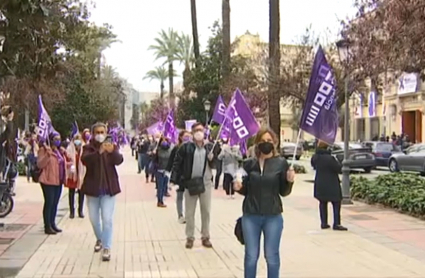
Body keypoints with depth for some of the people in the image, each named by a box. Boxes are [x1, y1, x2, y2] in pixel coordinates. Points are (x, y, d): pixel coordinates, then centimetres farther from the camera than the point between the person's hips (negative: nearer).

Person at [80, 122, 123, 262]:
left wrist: (112, 151, -38)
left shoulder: (112, 146, 2)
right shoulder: (88, 147, 0)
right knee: (94, 218, 14)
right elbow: (84, 159, -22)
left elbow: (119, 160, -16)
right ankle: (99, 239, 39)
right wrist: (99, 152, -40)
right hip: (92, 187, 1)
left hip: (108, 187, -1)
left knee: (107, 218, -8)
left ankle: (107, 247, -1)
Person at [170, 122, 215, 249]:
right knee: (189, 212, 8)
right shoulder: (186, 147, -6)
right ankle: (190, 237, 21)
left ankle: (205, 237, 25)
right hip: (190, 183, -2)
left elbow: (215, 165, 9)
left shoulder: (210, 147, 3)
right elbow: (177, 163, -5)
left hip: (206, 183, 2)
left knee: (206, 211, 11)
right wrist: (173, 180, -10)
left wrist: (212, 159, -13)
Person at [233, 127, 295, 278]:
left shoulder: (281, 163, -2)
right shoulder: (249, 164, 3)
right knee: (251, 256, 10)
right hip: (250, 216, 1)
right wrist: (238, 187, -12)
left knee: (272, 256, 10)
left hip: (273, 216, -1)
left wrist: (289, 181, -18)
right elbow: (246, 190, 9)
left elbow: (284, 192, 0)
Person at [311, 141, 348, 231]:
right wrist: (337, 162, 0)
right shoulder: (330, 158, -24)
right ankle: (336, 224, 2)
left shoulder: (315, 157, -2)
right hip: (331, 185, -6)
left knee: (322, 203, 16)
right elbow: (338, 169, -17)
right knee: (336, 203, 4)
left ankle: (323, 223, 18)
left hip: (320, 184, 6)